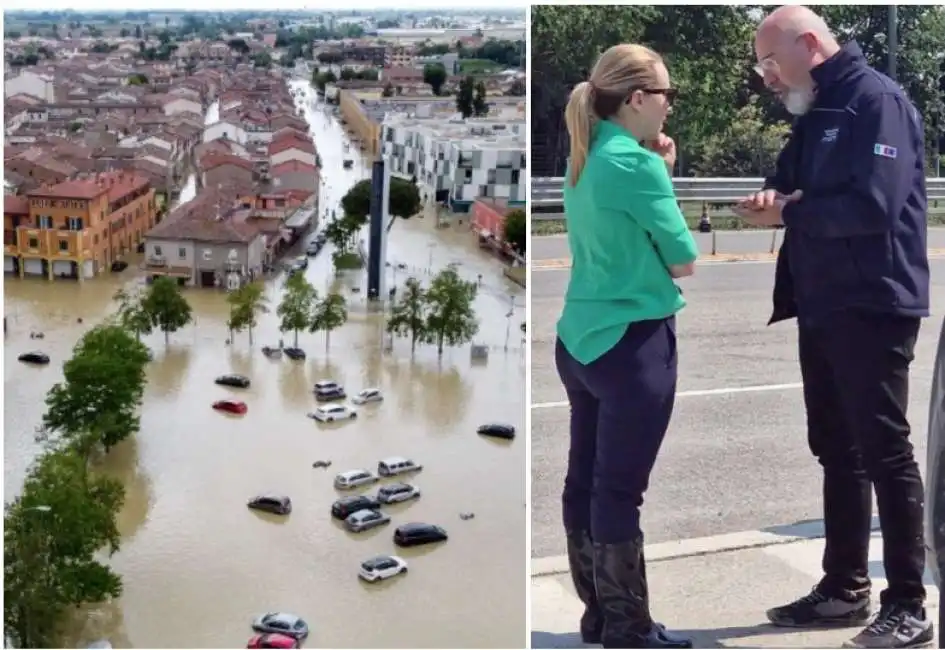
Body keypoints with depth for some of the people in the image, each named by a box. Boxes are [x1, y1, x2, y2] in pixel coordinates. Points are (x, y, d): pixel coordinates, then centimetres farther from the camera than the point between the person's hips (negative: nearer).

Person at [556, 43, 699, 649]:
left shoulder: (586, 160, 9)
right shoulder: (637, 164, -15)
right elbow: (683, 261, -9)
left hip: (581, 339, 8)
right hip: (633, 345, -8)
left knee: (585, 480, 11)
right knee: (620, 490, -1)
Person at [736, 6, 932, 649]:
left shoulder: (877, 99, -12)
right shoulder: (815, 115, 17)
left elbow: (873, 205, -22)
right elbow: (794, 188, 19)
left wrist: (788, 213, -12)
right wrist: (772, 197, -4)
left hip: (873, 306, -9)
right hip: (824, 307, 9)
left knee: (884, 451, -5)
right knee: (837, 450, 14)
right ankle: (845, 588, 25)